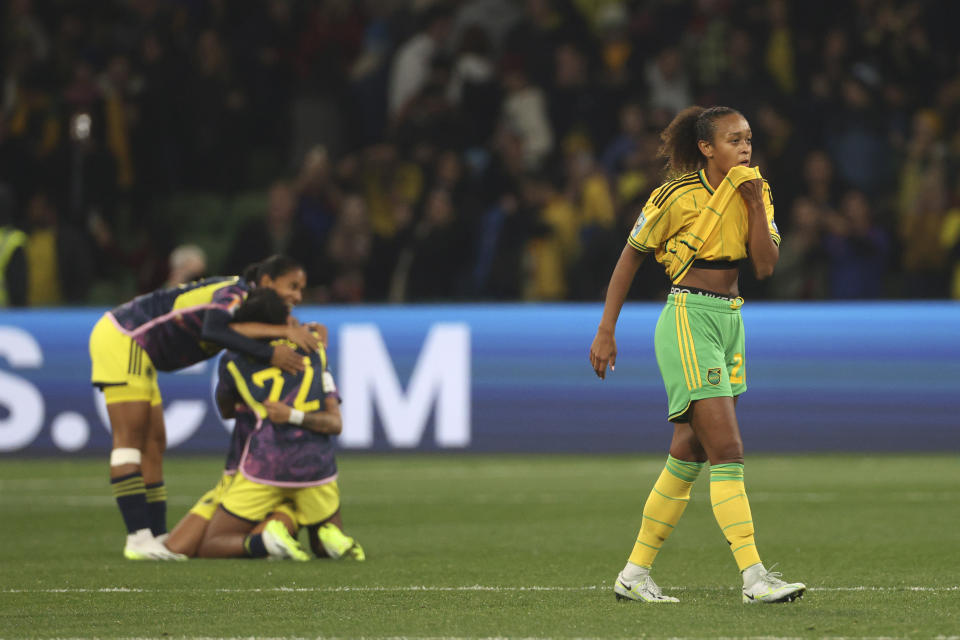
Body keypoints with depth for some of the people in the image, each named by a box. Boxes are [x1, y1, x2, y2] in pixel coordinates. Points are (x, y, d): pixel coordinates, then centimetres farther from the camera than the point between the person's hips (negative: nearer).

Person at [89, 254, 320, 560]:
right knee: (130, 438, -13)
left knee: (154, 444, 6)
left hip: (134, 346, 10)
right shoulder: (235, 292, -20)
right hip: (120, 338, -10)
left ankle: (158, 538, 5)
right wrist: (269, 354, -40)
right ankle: (138, 538, -18)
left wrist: (290, 332, -28)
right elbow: (215, 329, -41)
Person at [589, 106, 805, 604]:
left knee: (690, 453, 9)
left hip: (731, 319, 7)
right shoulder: (676, 196, -10)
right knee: (728, 450, -15)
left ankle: (635, 574, 17)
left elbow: (765, 266, -3)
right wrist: (606, 332, -2)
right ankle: (754, 577, -19)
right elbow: (629, 258, -1)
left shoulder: (754, 192, 7)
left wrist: (754, 201, -11)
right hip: (688, 319, -7)